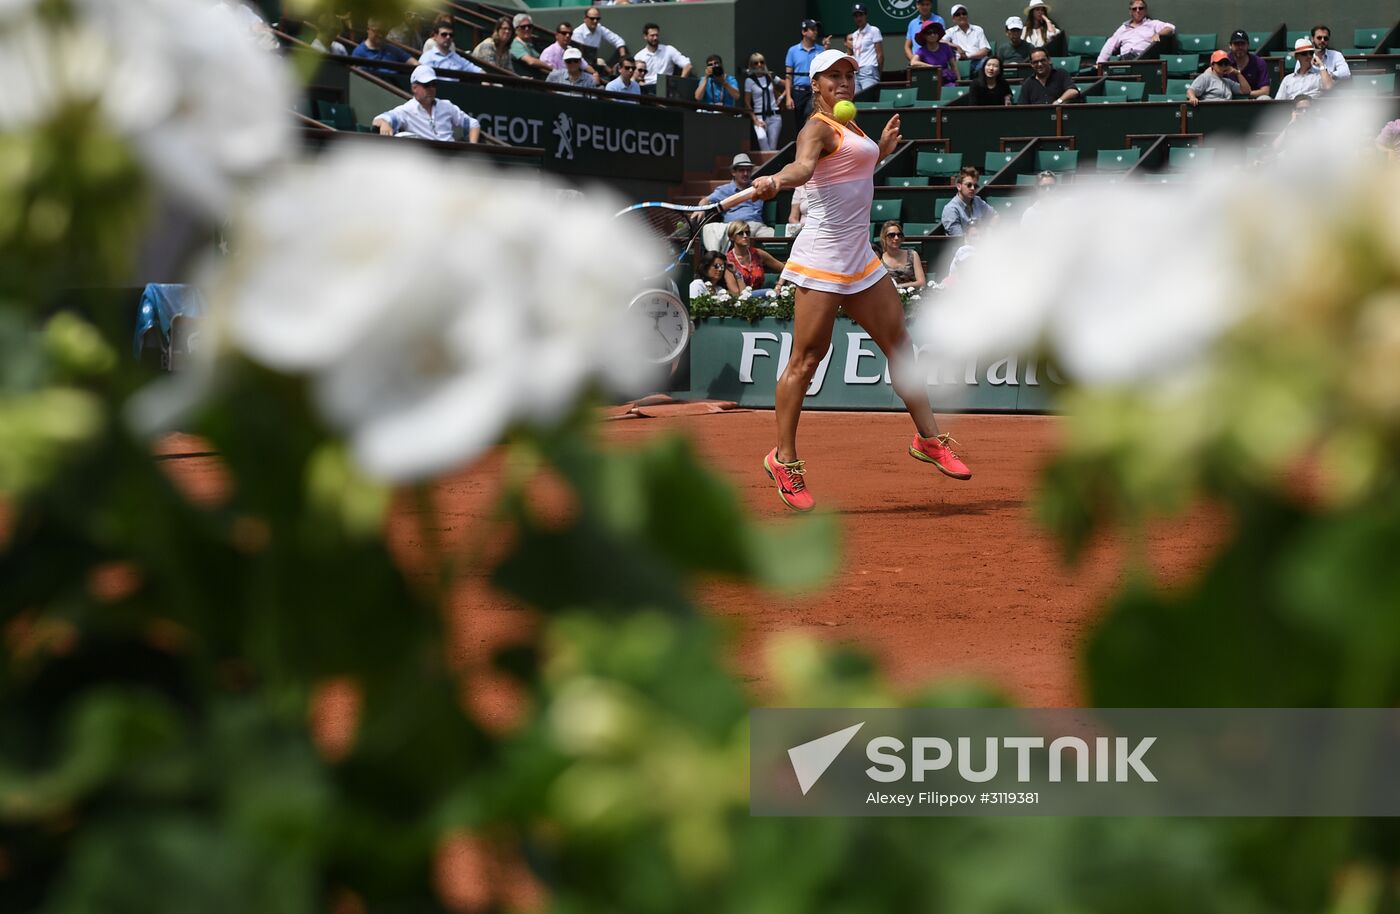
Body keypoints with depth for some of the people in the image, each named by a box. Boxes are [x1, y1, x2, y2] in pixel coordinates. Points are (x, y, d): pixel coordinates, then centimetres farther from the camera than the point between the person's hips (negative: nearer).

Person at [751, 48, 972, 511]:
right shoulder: (817, 128, -11)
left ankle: (929, 438, 24)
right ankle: (784, 460, 1)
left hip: (859, 259, 9)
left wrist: (880, 150, 28)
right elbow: (804, 164, -34)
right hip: (822, 259, -9)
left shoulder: (851, 127, 16)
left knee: (899, 346, 13)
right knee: (807, 359, -7)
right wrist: (777, 180, -54)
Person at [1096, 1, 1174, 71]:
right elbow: (1110, 46, 29)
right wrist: (1100, 62, 16)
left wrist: (1158, 34, -13)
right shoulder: (1123, 27, 32)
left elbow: (1171, 28, 7)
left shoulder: (1153, 24, 21)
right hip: (1124, 58, 3)